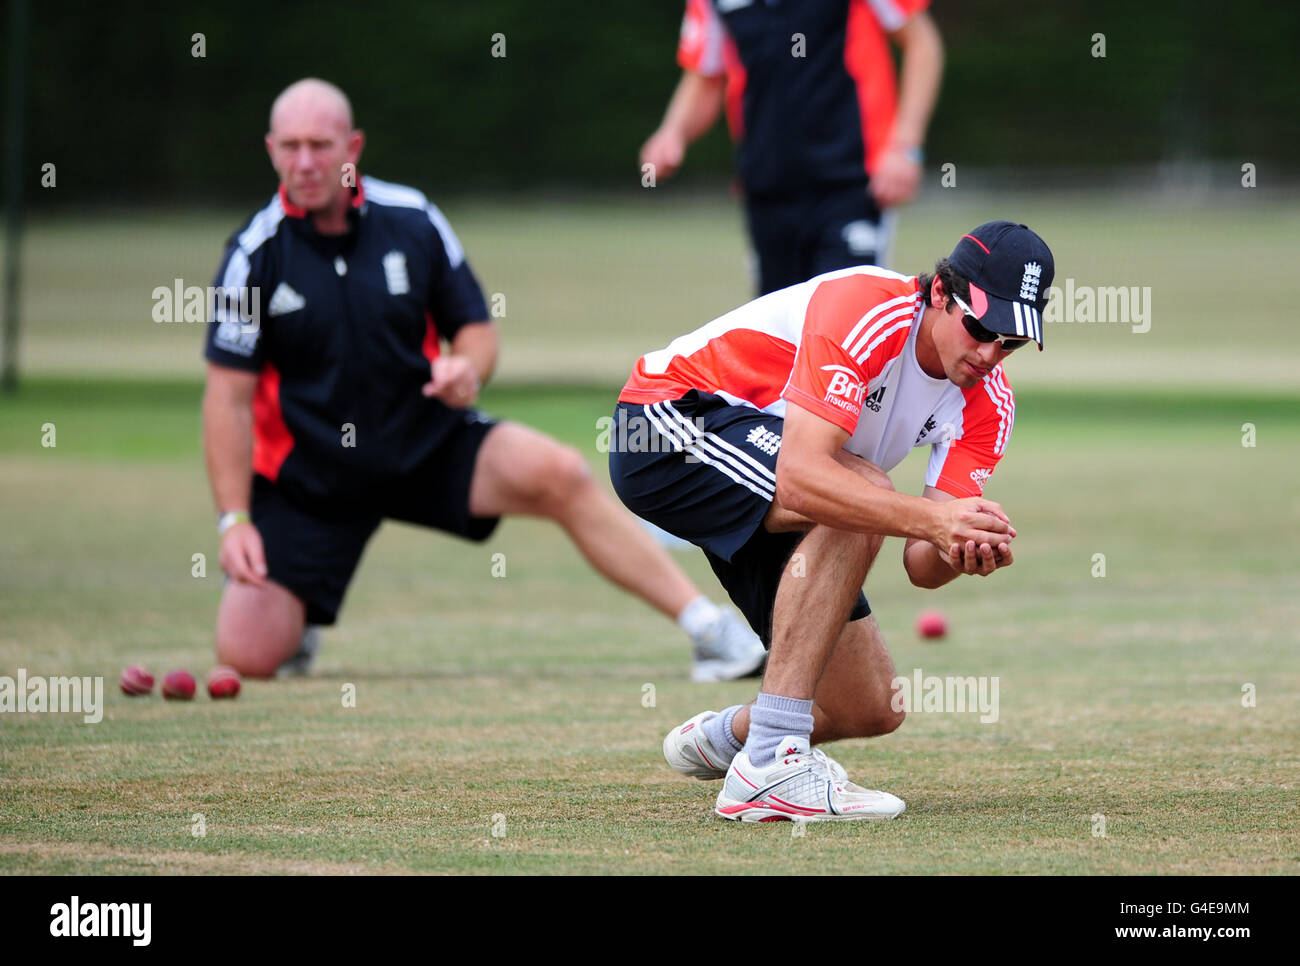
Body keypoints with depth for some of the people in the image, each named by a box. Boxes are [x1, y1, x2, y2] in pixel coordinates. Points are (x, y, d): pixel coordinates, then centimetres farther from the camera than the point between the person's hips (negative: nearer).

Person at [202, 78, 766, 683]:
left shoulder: (412, 219, -6)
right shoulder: (255, 254, -12)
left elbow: (475, 327, 5)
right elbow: (228, 395, -11)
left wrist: (467, 369, -19)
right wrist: (234, 520, -19)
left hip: (427, 444, 1)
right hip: (306, 472, -1)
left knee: (558, 474, -24)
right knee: (248, 655, -16)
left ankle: (711, 628, -18)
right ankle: (297, 614, 24)